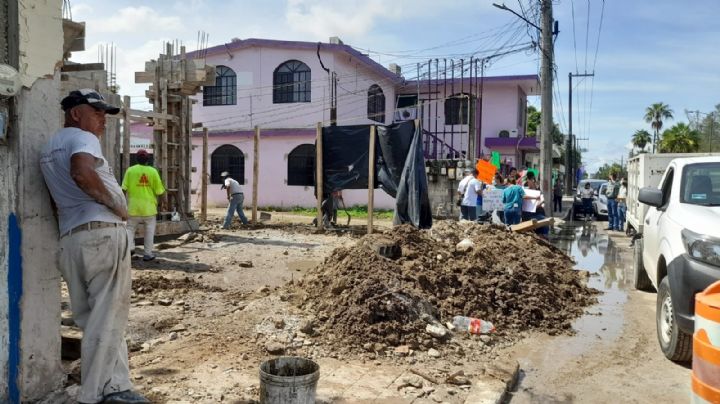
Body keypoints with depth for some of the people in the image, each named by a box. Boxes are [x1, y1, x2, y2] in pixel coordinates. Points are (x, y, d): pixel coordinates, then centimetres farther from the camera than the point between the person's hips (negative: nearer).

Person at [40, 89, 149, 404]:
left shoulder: (48, 150, 27)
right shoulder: (82, 137, -3)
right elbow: (82, 173, -25)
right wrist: (116, 205, -15)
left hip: (70, 239, 9)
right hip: (102, 234, -9)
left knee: (95, 320, 10)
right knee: (107, 319, -5)